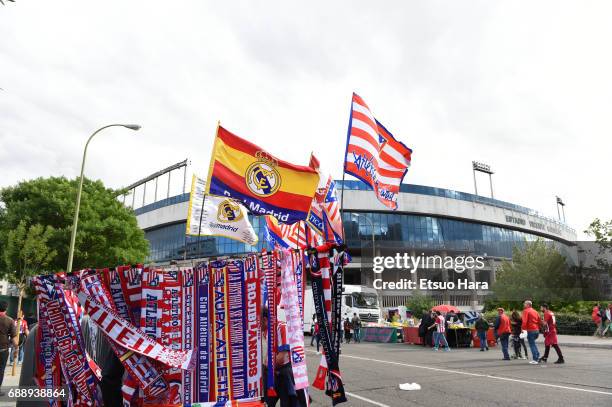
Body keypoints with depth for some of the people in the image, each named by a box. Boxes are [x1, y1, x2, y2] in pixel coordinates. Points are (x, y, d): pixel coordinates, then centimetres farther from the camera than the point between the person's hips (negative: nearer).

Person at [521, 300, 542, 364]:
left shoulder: (526, 311, -6)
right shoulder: (535, 311, 17)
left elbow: (524, 321, -19)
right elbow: (540, 321, 17)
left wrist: (523, 328, -18)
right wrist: (538, 328, 22)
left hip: (530, 330, -7)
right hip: (537, 330, 7)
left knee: (532, 344, -2)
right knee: (533, 343, 22)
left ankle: (535, 360, -1)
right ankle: (537, 356, 19)